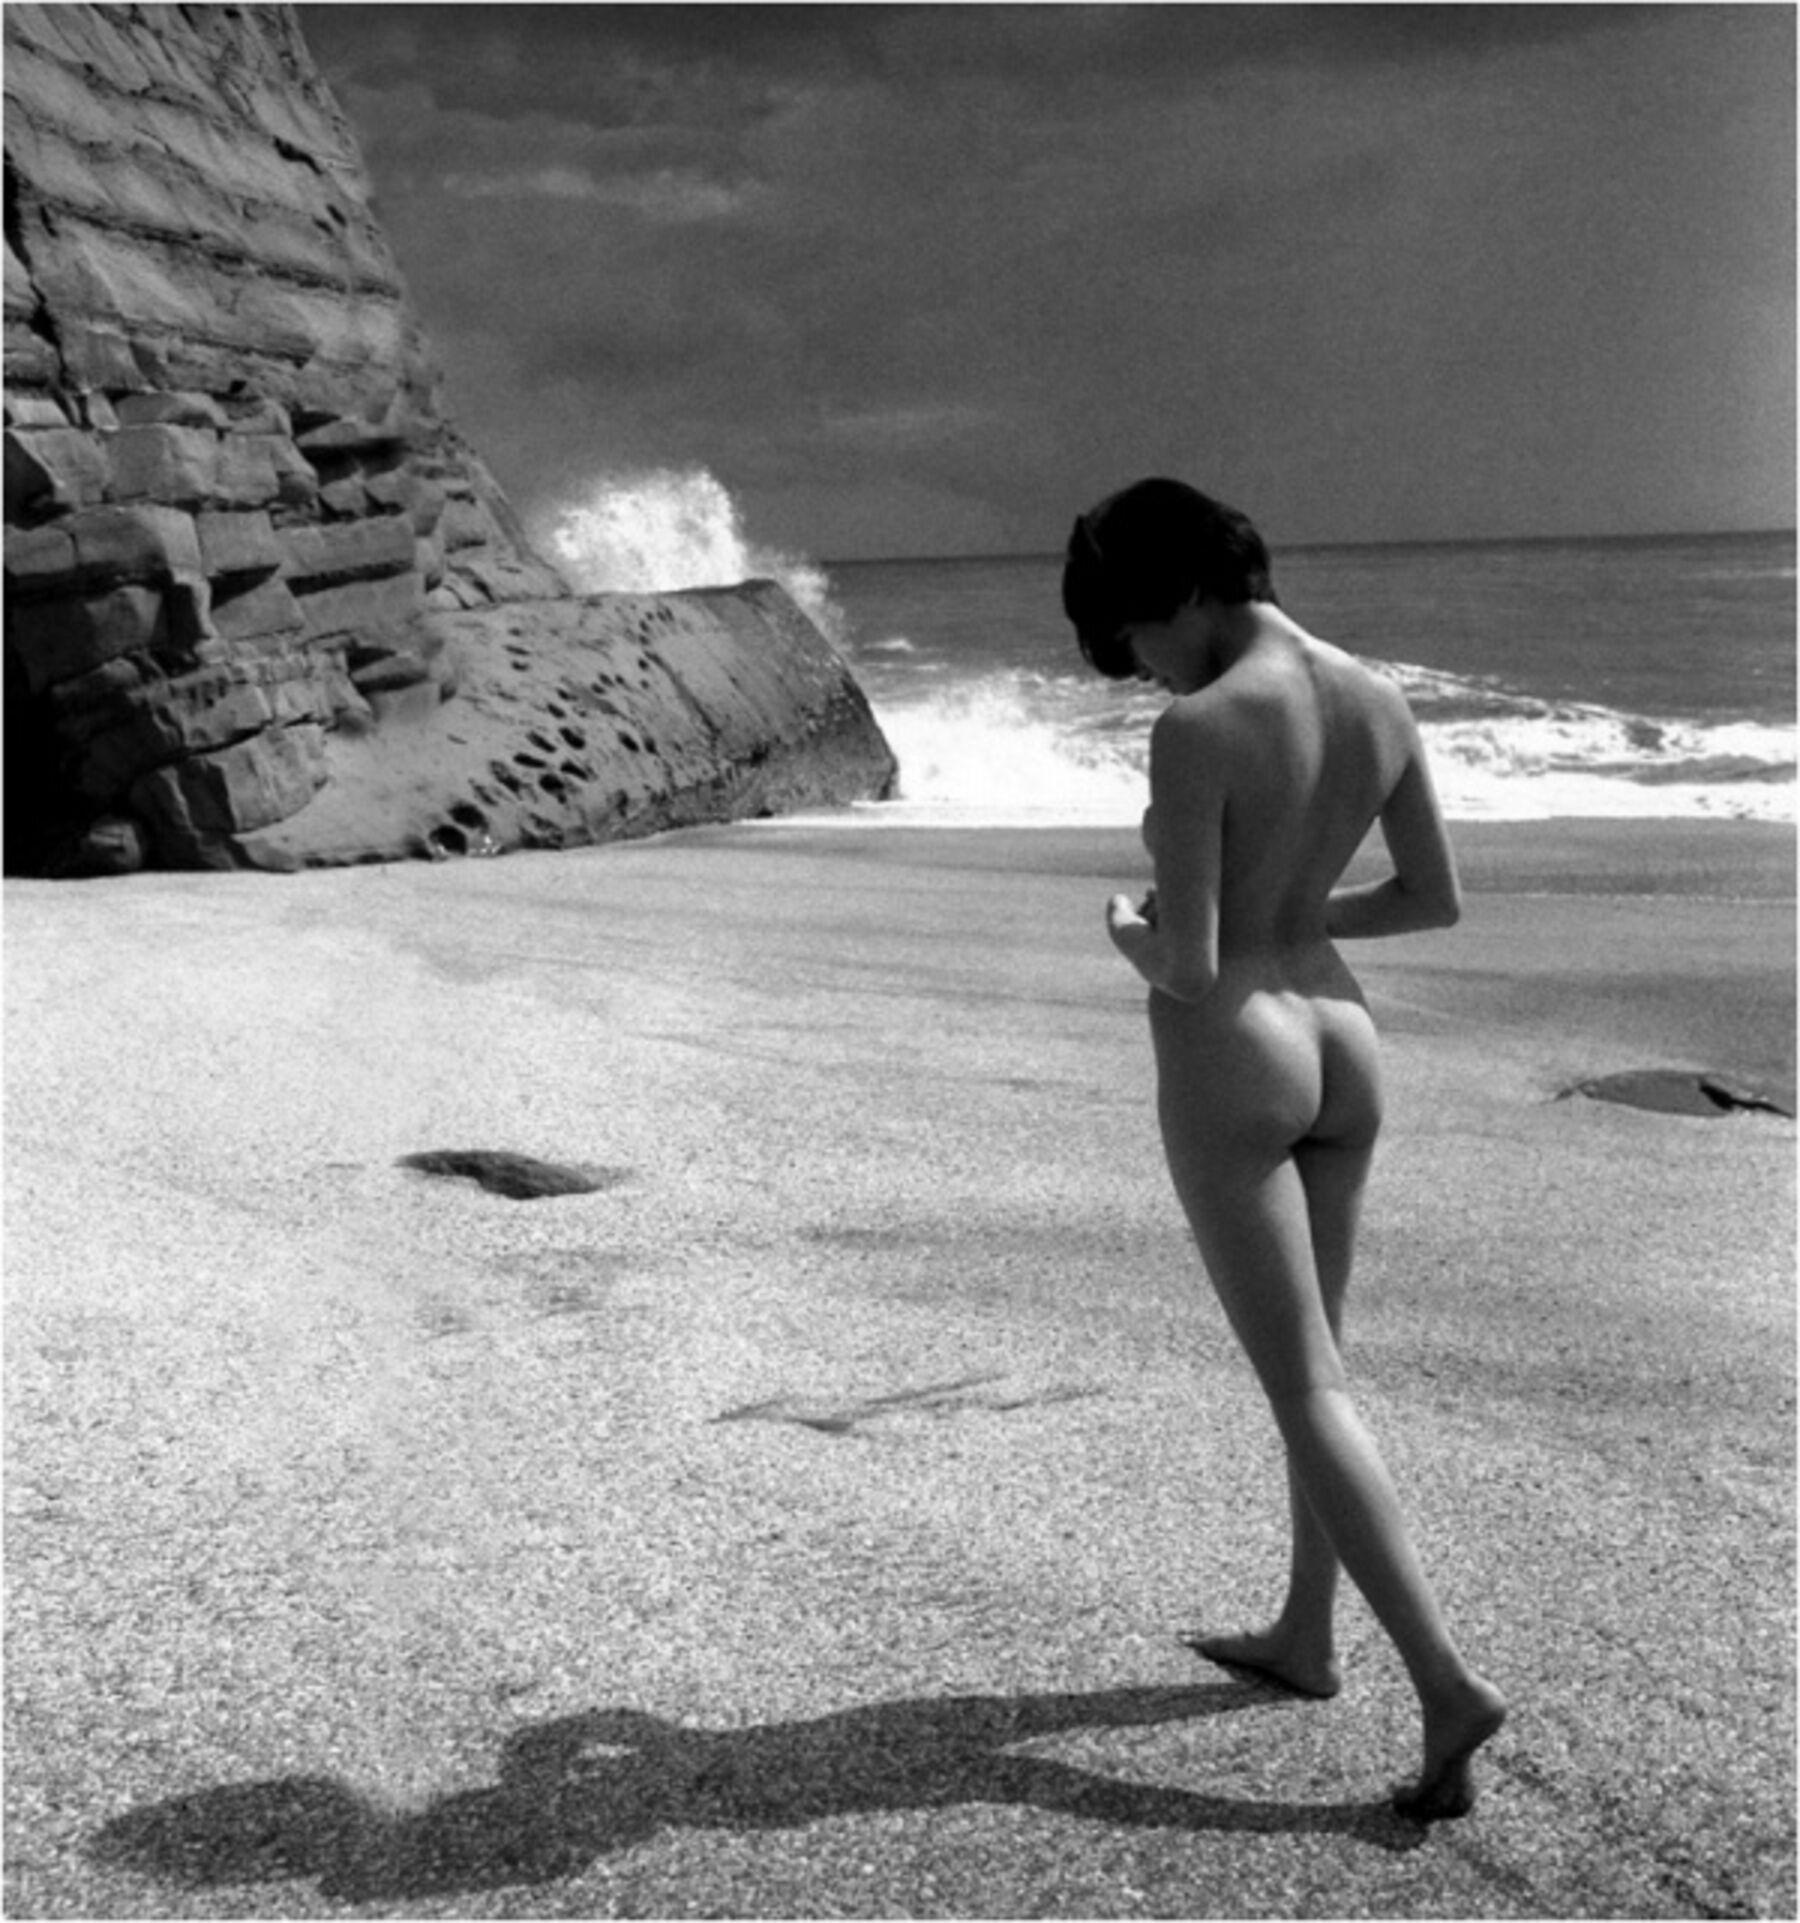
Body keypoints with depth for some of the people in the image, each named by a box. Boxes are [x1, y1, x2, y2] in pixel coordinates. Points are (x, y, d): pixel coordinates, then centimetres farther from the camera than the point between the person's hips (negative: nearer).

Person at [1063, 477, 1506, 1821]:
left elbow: (1187, 969, -23)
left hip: (1229, 1070, -7)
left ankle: (1447, 1683, -5)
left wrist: (1130, 938, 0)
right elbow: (1439, 898, 9)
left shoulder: (1198, 729, -22)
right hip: (1339, 1045, 8)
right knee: (1314, 1352, 20)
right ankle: (1305, 1638, 33)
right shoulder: (1381, 701, 1)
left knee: (1306, 1391, 0)